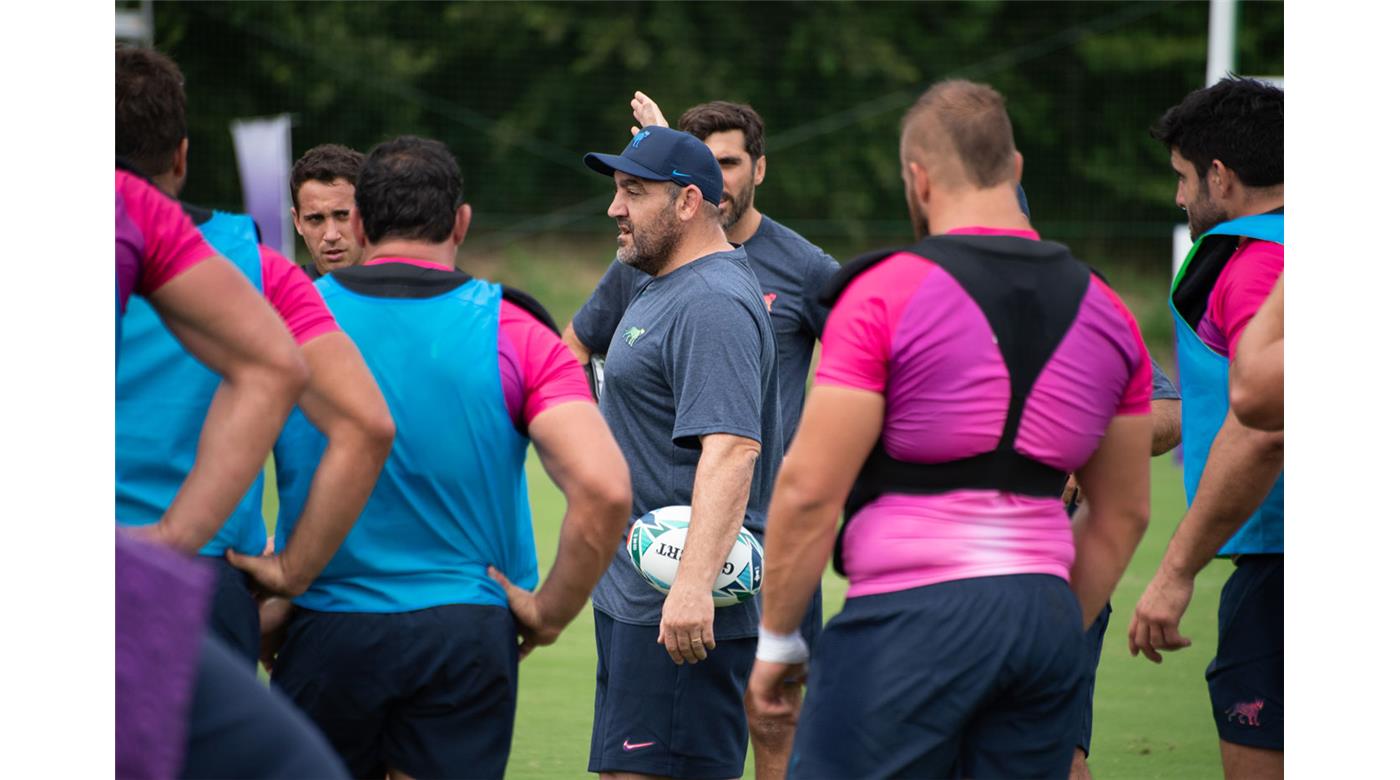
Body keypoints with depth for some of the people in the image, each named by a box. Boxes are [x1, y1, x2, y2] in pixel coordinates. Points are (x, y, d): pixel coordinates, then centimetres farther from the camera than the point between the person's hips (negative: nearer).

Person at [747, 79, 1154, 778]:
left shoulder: (886, 294, -7)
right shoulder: (1104, 313, 11)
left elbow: (809, 490, -9)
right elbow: (1122, 515, 18)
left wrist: (777, 640, 0)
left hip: (912, 614, -6)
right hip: (1046, 615, 6)